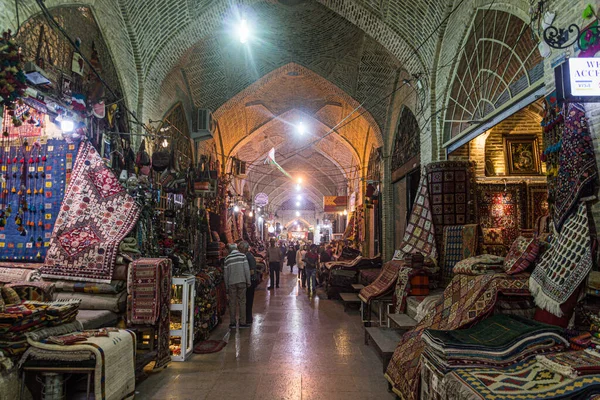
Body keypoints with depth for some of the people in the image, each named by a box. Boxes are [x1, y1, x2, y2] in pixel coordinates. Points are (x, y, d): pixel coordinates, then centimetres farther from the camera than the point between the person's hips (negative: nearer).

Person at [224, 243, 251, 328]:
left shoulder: (227, 258, 4)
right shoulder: (242, 256, -1)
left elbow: (226, 274, 7)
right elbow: (247, 269, -5)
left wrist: (227, 286, 13)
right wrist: (248, 281, 2)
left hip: (231, 283, 1)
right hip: (241, 281, -1)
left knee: (232, 303, 8)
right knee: (242, 302, 4)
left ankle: (232, 322, 11)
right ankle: (242, 322, 4)